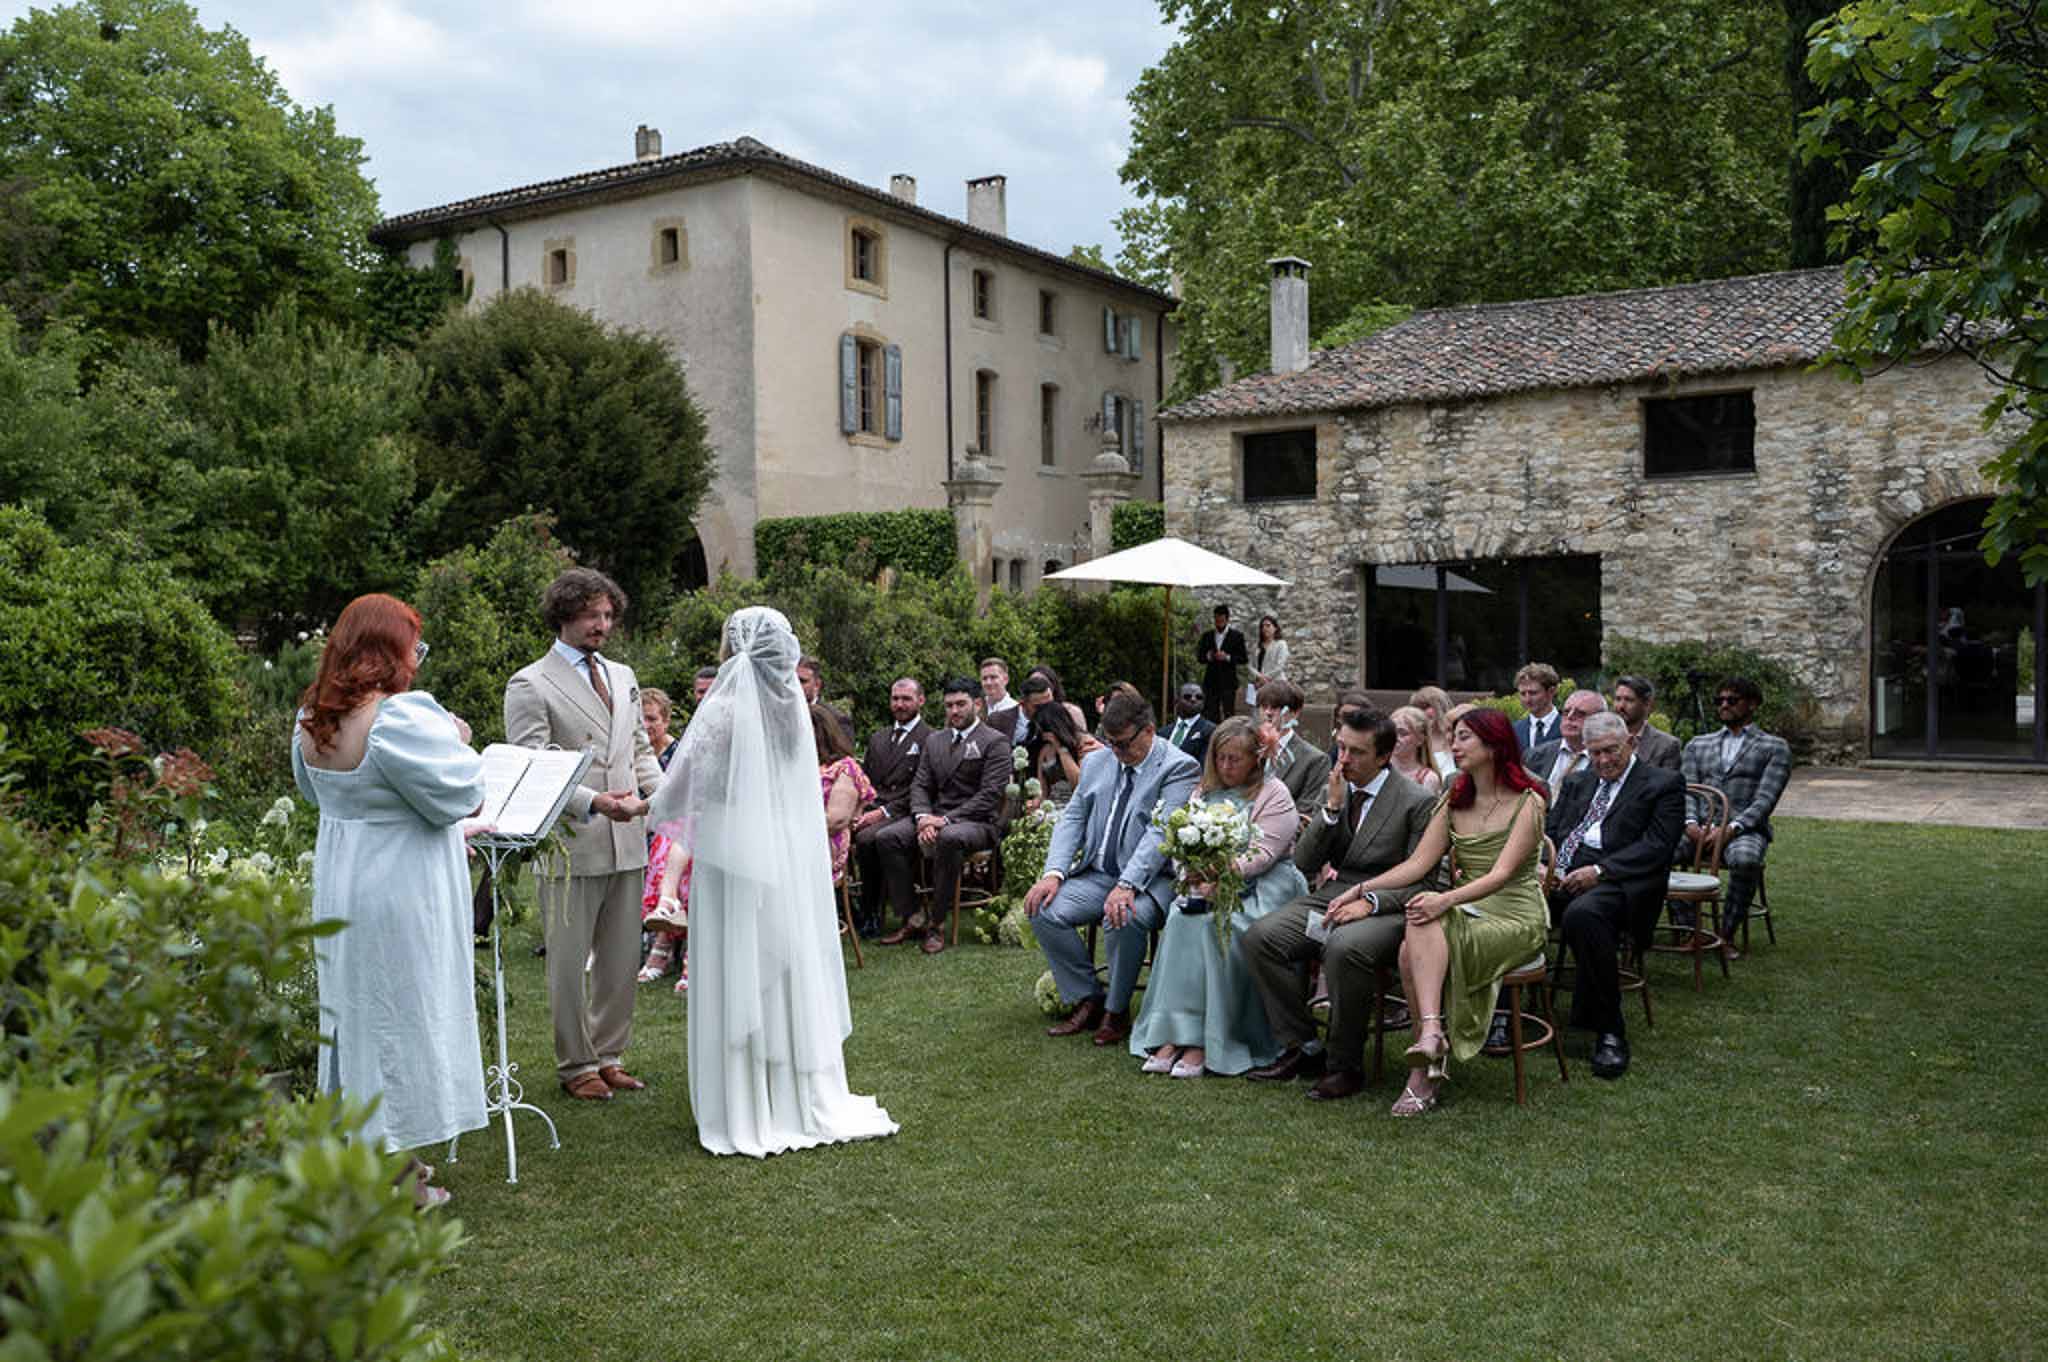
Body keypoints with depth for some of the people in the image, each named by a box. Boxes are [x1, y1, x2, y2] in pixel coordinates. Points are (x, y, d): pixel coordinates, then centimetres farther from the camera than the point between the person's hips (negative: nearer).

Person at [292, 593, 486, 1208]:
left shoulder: (312, 718, 2)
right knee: (402, 1015, 3)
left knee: (352, 1009, 18)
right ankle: (400, 1176, 13)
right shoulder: (400, 715, -25)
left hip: (338, 888, 8)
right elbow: (456, 794, -18)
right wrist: (458, 742, -1)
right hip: (401, 892, -8)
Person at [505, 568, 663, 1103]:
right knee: (569, 962, 4)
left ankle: (608, 1055, 25)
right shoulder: (529, 684, -4)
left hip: (626, 843, 6)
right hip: (571, 844, -6)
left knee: (621, 959, 12)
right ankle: (575, 1066, 16)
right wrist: (591, 803, -23)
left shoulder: (623, 676, 17)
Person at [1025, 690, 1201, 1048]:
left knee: (1123, 919, -35)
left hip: (1149, 879, -6)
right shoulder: (1096, 762, 12)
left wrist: (1126, 885, -31)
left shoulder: (1179, 767, -9)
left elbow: (1160, 832, -20)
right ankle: (1086, 1002, -1)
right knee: (1043, 910, -17)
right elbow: (1072, 818, 10)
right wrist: (1054, 873, -7)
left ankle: (1116, 1011, -10)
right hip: (1097, 874, 6)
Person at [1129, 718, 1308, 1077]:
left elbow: (1263, 852, -11)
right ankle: (1170, 1036, -29)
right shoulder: (1205, 791, 20)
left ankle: (1203, 1042, -29)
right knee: (1180, 918, -26)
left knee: (1212, 925, -32)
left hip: (1259, 886, -5)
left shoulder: (1274, 795, 1)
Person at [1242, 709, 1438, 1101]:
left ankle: (1346, 1064, -18)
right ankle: (1301, 1047, -7)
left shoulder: (1415, 802, -4)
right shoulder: (1331, 791, 12)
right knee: (1259, 936, -18)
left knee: (1345, 948, -37)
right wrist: (1332, 808, -7)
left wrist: (1369, 901, -21)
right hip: (1328, 897, 6)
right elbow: (1303, 863, 6)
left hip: (1383, 908, -6)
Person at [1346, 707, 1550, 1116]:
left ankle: (1429, 1040, -32)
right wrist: (1362, 889, -8)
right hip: (1468, 912, 5)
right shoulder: (1454, 801, 13)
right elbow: (1419, 862, 5)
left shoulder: (1527, 803, -5)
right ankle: (1428, 1062, -33)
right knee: (1412, 947, -29)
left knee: (1425, 923, -32)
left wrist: (1446, 899, -34)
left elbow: (1501, 873, -18)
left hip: (1516, 918, -5)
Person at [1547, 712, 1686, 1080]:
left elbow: (1656, 847, -6)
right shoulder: (1577, 782, 26)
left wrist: (1599, 871, -16)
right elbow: (1551, 830, 20)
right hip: (1561, 872, 6)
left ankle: (1609, 1031, -27)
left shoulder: (1663, 784, 6)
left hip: (1618, 881, -5)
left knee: (1583, 913, -39)